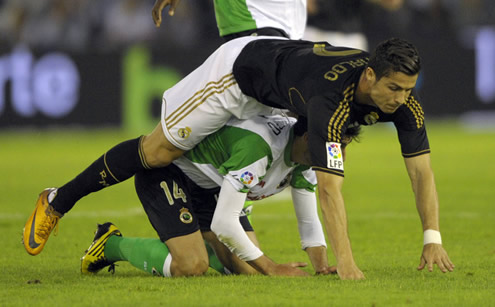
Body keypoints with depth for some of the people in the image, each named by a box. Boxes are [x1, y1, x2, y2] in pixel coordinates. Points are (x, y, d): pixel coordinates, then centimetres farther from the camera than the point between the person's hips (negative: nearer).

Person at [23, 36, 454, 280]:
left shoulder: (402, 97, -26)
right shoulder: (334, 99, -45)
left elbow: (422, 169, -22)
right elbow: (329, 186, -49)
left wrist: (433, 240, -31)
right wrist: (344, 260, -54)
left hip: (279, 94, 7)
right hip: (239, 70, -7)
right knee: (157, 151, 1)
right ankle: (58, 202, 18)